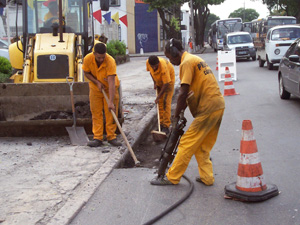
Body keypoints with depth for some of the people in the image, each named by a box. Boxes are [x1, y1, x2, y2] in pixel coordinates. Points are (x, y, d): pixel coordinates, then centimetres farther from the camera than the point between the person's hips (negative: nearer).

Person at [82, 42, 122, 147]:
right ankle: (97, 138, 5)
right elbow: (87, 73, -2)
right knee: (96, 113, 2)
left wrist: (111, 101, -43)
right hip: (95, 88, 3)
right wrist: (97, 82, -18)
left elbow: (111, 82, -38)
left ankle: (111, 137, 8)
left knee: (111, 112, -2)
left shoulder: (110, 61, -33)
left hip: (109, 88, -3)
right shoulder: (88, 59, -22)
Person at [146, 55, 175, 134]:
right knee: (160, 102, 3)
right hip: (159, 81, 6)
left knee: (166, 102, -13)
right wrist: (155, 83, -5)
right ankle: (161, 123, 11)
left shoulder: (163, 66, -39)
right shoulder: (148, 62, -23)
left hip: (169, 80, -6)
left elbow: (166, 84, -34)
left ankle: (166, 126, -12)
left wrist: (158, 97, -31)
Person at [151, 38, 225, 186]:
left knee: (187, 143, -4)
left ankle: (172, 178, 3)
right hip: (218, 104, 10)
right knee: (202, 145, 16)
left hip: (208, 108, -10)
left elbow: (183, 93, -17)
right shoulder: (195, 59, 20)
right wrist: (182, 110, 13)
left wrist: (176, 117, -9)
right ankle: (206, 177, 18)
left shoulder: (186, 62, -11)